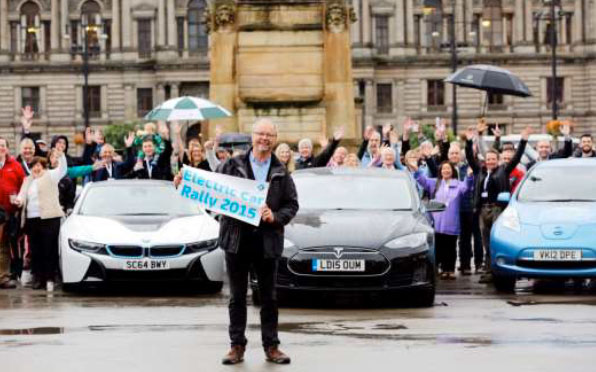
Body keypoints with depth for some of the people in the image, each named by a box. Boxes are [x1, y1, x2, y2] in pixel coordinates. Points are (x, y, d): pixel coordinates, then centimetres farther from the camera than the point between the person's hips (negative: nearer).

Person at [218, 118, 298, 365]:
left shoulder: (281, 173, 8)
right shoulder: (233, 166, 4)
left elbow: (292, 204, 7)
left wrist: (275, 217, -11)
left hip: (267, 241, 1)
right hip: (236, 238, -1)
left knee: (269, 297, 7)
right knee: (237, 296, 6)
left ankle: (271, 346, 14)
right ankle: (237, 346, 12)